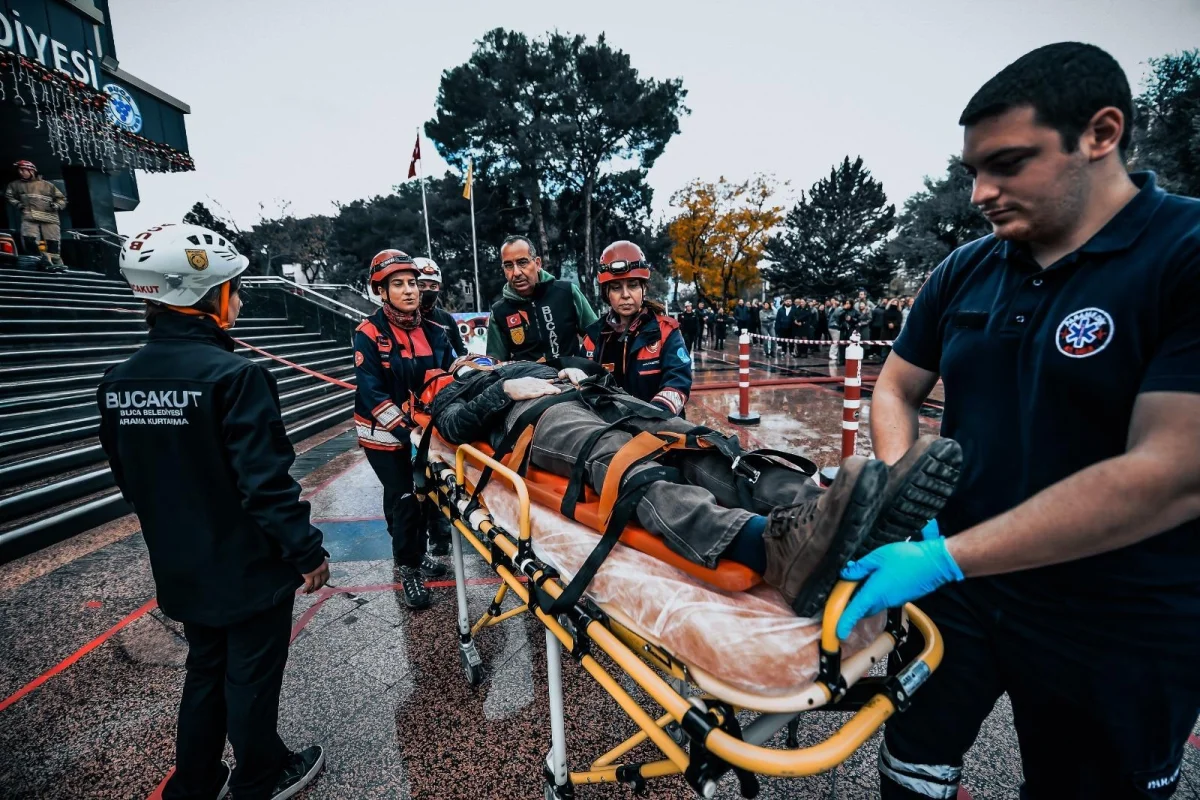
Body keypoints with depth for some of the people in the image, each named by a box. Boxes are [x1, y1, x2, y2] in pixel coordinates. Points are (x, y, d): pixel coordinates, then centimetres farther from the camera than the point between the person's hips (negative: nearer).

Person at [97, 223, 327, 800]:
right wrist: (307, 552, -15)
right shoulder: (234, 377, -25)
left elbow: (129, 480, 10)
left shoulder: (118, 382, 0)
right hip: (249, 569, -6)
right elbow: (266, 483, -26)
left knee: (205, 671, 25)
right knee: (252, 679, 14)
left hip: (182, 572, 7)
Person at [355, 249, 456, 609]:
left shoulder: (434, 331, 0)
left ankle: (415, 556, 39)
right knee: (404, 500, -2)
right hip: (386, 434, -4)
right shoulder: (369, 334, -13)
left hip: (426, 429, 5)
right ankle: (407, 568, 20)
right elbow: (371, 393, -20)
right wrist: (405, 430, -26)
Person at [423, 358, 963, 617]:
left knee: (703, 451, -23)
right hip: (543, 419, -6)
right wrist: (505, 390, 0)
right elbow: (455, 425, 7)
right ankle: (778, 545, -66)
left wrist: (578, 375, 11)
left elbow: (582, 373, 32)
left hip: (596, 402, 6)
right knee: (631, 468, -39)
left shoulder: (526, 366, 44)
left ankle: (822, 512, -45)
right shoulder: (454, 390, 31)